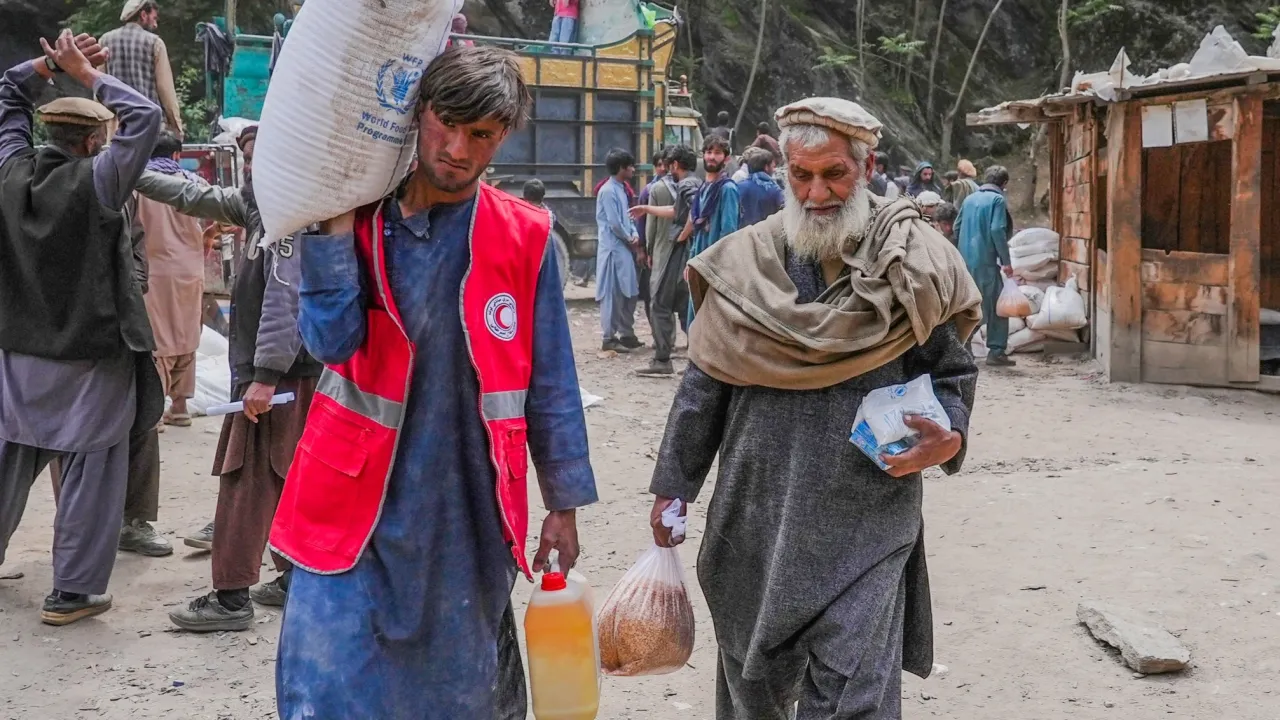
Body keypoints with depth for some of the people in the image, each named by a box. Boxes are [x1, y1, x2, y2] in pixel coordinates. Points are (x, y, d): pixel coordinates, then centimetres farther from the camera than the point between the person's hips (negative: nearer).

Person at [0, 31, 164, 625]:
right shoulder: (95, 182, -17)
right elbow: (146, 117, -15)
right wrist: (87, 75, -9)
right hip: (91, 360, -6)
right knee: (90, 477, 3)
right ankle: (72, 592, 8)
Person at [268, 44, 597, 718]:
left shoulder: (524, 237, -3)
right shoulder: (358, 217, -1)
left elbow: (550, 385, 2)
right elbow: (332, 341, -15)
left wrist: (565, 504, 4)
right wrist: (336, 221, -19)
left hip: (468, 512, 1)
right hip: (359, 505, 0)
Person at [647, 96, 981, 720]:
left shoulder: (911, 263, -2)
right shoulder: (746, 262, 2)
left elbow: (950, 372, 6)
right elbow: (703, 386, 6)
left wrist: (949, 435, -14)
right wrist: (672, 485, 7)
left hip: (866, 522, -2)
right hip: (754, 516, 3)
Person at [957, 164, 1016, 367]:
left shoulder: (970, 199, 13)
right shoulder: (997, 200, -7)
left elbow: (957, 227, 17)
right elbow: (997, 231, -16)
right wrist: (1006, 261, -13)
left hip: (966, 260, 7)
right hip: (986, 261, -7)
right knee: (996, 307, -1)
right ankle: (996, 352, -4)